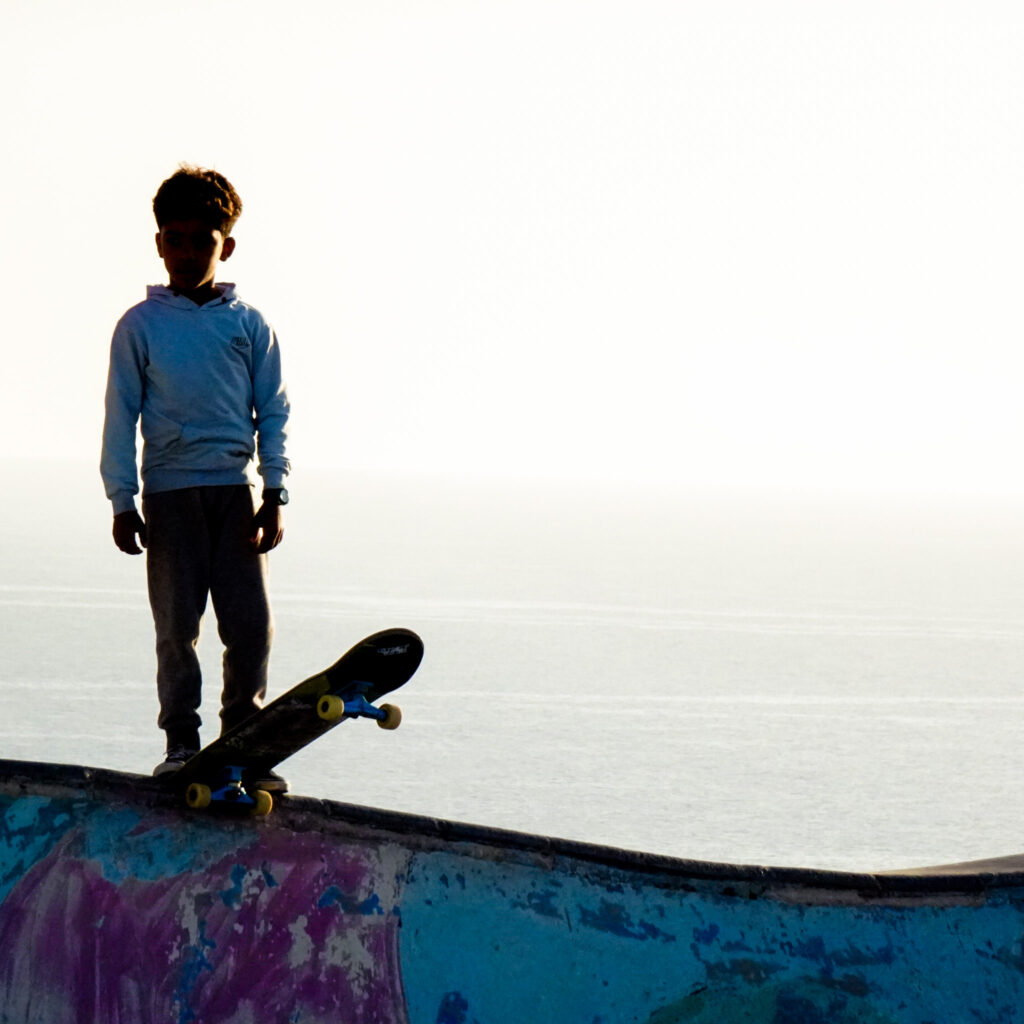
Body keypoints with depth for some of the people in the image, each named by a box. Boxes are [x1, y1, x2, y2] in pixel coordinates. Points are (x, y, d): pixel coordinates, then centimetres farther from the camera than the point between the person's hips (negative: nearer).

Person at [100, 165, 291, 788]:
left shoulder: (250, 326, 8)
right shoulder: (140, 326, 4)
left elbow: (273, 411, 10)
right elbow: (121, 415, 5)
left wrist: (275, 494, 2)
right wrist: (123, 501, -1)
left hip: (236, 489, 1)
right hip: (169, 492, -1)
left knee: (252, 624, -4)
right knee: (177, 626, 0)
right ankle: (181, 743, 9)